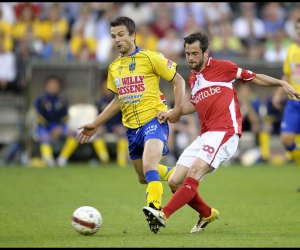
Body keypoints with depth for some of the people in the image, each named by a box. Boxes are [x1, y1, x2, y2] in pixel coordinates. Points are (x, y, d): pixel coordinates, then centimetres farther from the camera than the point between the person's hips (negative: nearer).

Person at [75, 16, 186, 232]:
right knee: (144, 177, 14)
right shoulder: (114, 68, 13)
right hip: (132, 126, 7)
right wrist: (95, 125, 21)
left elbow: (178, 81, -3)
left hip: (154, 119, -7)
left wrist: (178, 108, -16)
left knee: (149, 166, -29)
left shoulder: (150, 58, -5)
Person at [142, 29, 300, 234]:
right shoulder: (193, 79, 19)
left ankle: (163, 215, -35)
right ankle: (208, 214, 21)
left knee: (193, 175, -26)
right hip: (204, 136, 8)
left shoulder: (221, 67, -1)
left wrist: (281, 83, -4)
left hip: (224, 132, -8)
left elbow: (252, 77, 5)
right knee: (175, 183, 1)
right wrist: (171, 113, 21)